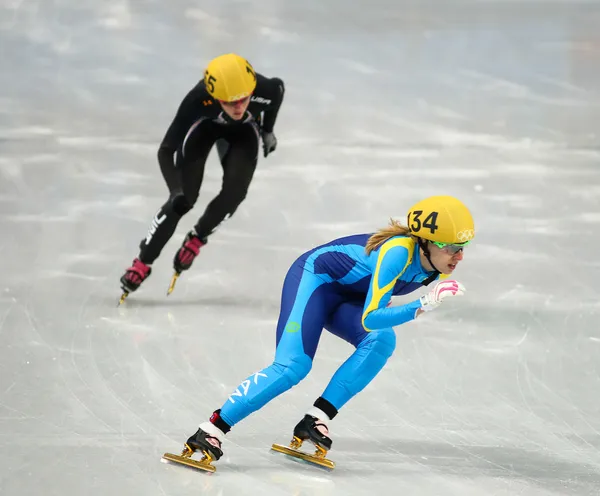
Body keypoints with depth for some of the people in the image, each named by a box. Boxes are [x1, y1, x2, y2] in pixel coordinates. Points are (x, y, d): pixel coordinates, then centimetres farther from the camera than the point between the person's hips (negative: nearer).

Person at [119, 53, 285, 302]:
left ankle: (195, 240, 6)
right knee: (184, 198, -14)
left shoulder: (263, 90, -38)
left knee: (235, 191, -20)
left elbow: (279, 87, -9)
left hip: (243, 131, 2)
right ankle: (142, 262, 0)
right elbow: (166, 150, -37)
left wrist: (267, 130, -1)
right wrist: (176, 190, -51)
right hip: (204, 124, -2)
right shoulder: (198, 100, -43)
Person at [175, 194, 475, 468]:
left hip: (347, 296, 7)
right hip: (315, 277, -7)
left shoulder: (439, 266, -11)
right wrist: (425, 305, -48)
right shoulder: (398, 252, -35)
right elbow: (369, 319, -41)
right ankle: (209, 432, -18)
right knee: (291, 367, -22)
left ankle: (316, 420, -22)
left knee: (382, 341, -24)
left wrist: (382, 306, 0)